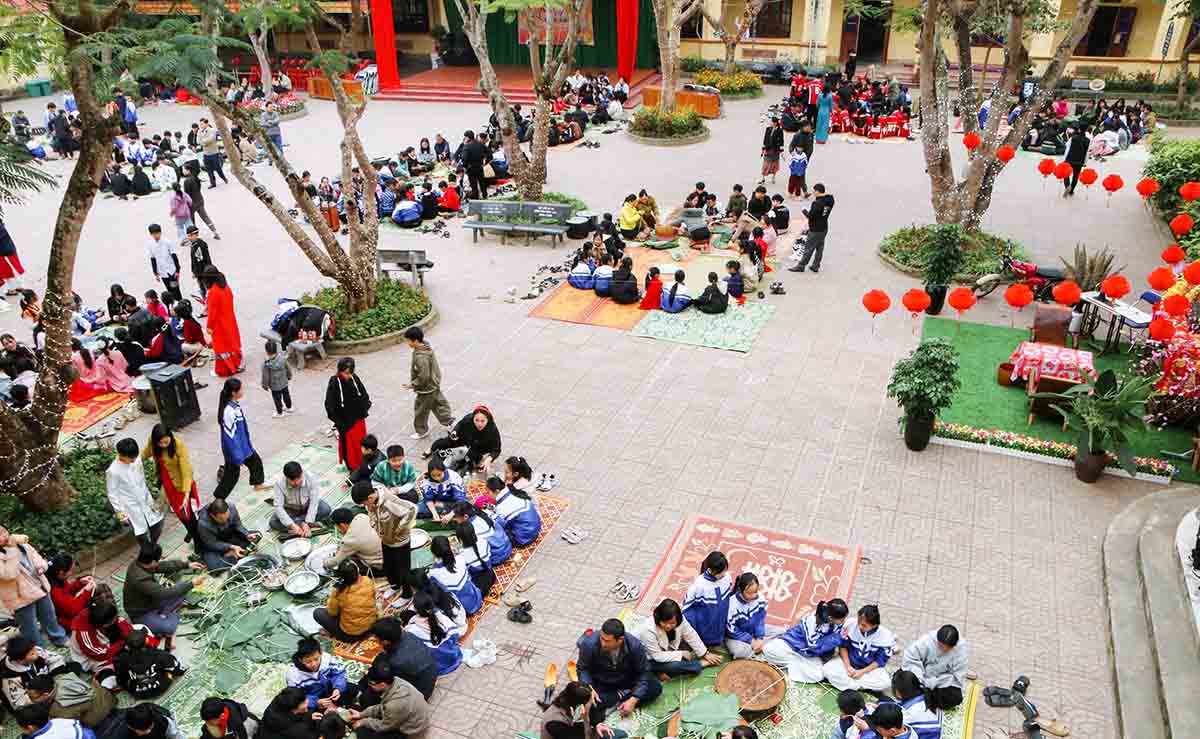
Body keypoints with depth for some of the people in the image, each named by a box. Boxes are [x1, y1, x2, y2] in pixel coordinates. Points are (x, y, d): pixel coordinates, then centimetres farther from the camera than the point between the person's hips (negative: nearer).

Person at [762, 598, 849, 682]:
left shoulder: (836, 622, -18)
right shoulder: (812, 621, -34)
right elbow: (815, 647, -30)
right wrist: (837, 638, -34)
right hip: (794, 642, -6)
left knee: (818, 675, -21)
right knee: (769, 650, -28)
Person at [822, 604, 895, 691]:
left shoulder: (885, 637, -22)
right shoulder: (850, 625, -21)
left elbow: (881, 660, -12)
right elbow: (843, 646, -6)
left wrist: (862, 672, -18)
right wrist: (847, 666, -15)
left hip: (870, 668, 0)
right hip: (848, 661, 1)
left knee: (886, 683, -30)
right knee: (827, 669, -26)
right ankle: (860, 687, -20)